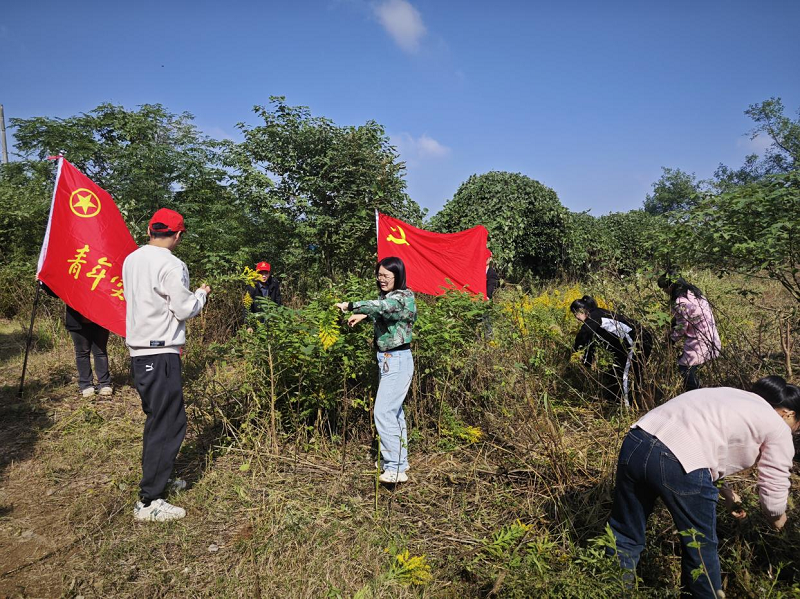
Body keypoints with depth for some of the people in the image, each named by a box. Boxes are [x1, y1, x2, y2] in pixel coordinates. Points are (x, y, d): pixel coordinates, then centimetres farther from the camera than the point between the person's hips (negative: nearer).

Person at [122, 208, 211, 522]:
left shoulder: (131, 260, 9)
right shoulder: (170, 265, -16)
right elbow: (185, 309, -15)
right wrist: (202, 293, 4)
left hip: (138, 351, 9)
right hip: (161, 353, -9)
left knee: (157, 419, 21)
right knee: (168, 424, -2)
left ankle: (157, 478, 34)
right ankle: (149, 502, 2)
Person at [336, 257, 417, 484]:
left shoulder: (403, 297, -16)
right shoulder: (388, 296, 12)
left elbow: (380, 306, -33)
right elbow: (379, 309, 30)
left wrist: (349, 306, -27)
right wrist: (363, 315, 12)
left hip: (397, 360, -10)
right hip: (388, 359, 10)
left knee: (383, 412, -12)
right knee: (394, 412, 15)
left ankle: (395, 468, -8)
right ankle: (400, 460, 26)